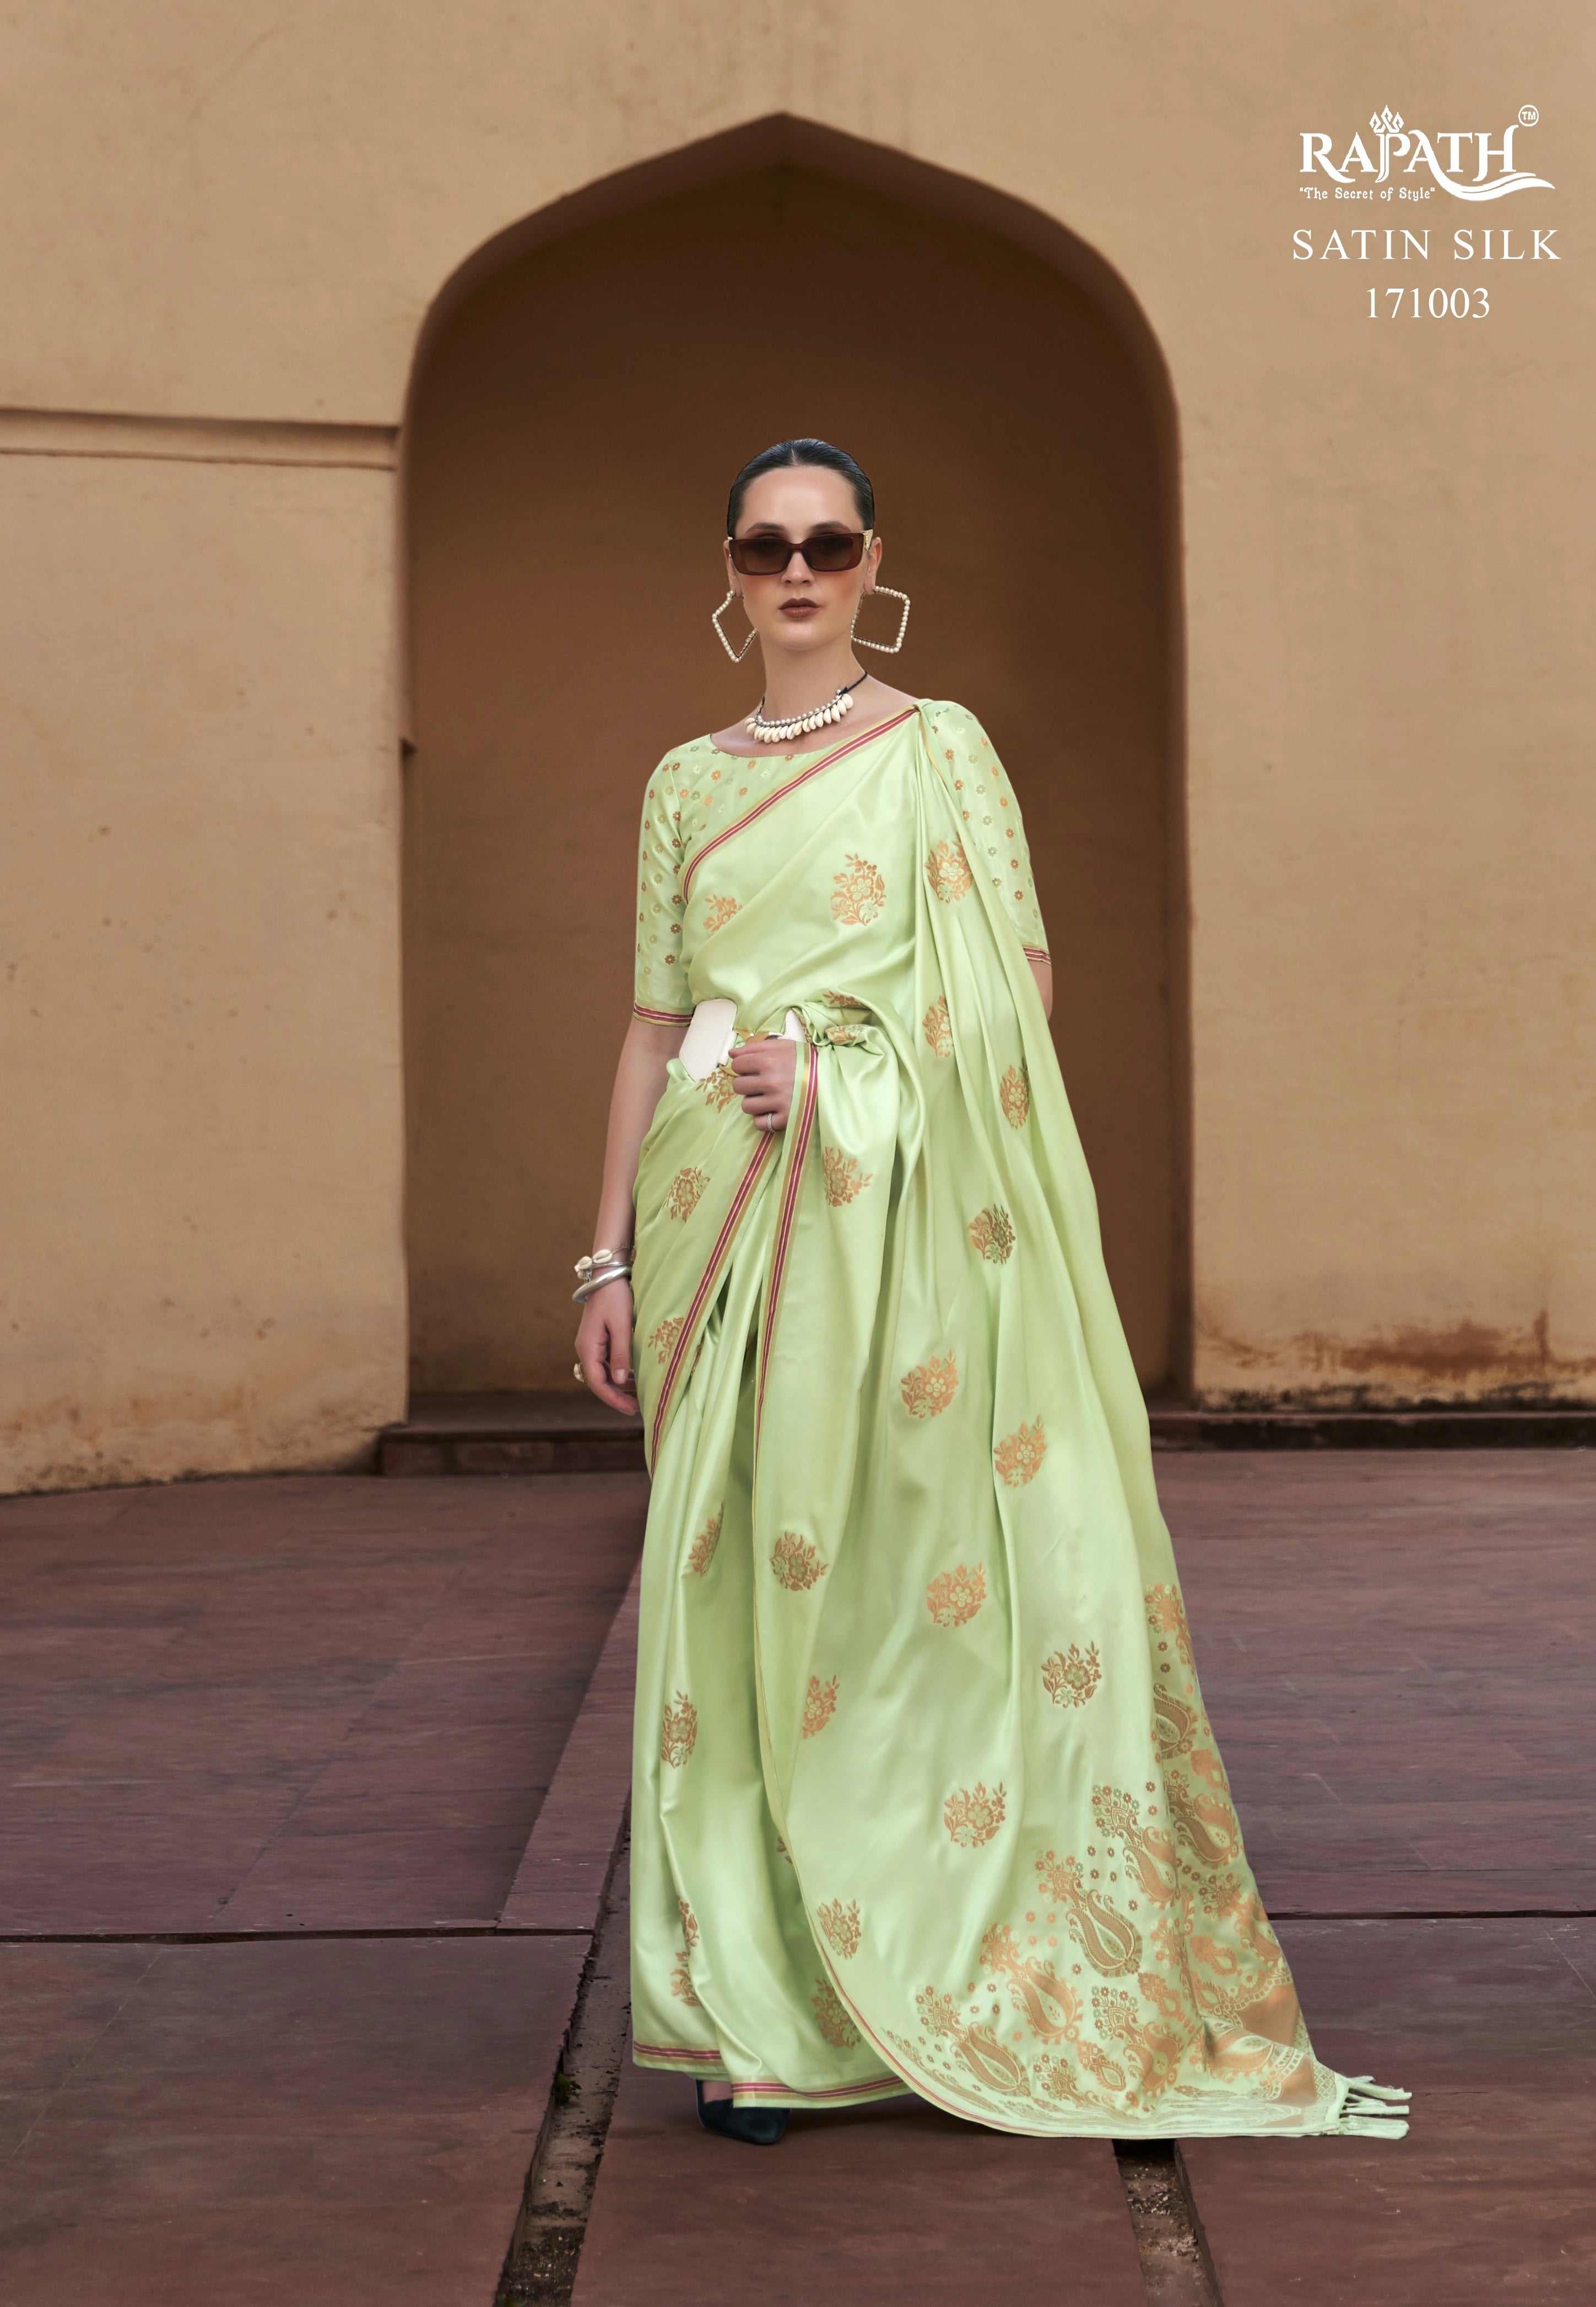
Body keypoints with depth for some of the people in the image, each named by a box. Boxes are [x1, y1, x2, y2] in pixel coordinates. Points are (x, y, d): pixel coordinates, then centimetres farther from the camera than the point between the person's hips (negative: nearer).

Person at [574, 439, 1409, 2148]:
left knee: (887, 1577, -3)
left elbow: (1020, 997, -1)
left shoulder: (940, 750, 3)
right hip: (715, 1215, 4)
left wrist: (835, 1076, -12)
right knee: (734, 1578, 2)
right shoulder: (687, 781, 14)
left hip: (884, 1212, -3)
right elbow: (654, 1028, 13)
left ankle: (894, 1981, 10)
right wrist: (610, 1258, 8)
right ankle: (761, 2004, 11)